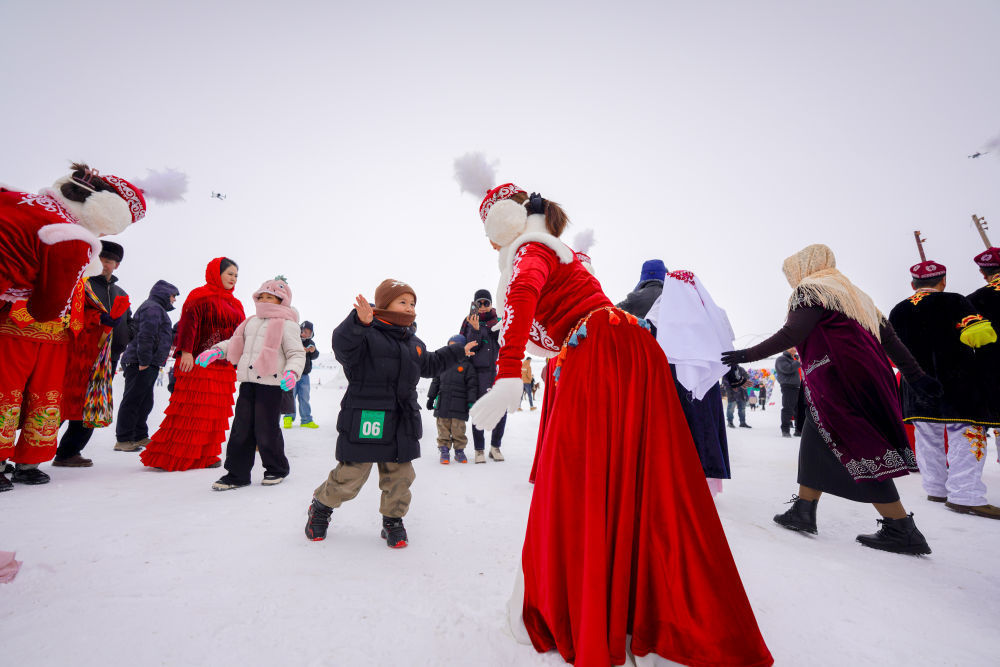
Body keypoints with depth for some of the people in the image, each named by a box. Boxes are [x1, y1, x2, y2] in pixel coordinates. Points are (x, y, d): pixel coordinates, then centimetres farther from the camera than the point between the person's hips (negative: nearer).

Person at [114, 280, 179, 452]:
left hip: (149, 365, 11)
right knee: (132, 401, -5)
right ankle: (123, 440, 1)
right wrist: (144, 361, -22)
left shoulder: (157, 309, 24)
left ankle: (140, 436, 22)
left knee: (145, 402, 14)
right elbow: (145, 336, -20)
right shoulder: (153, 308, -10)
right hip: (141, 365, -11)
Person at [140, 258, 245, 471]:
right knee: (190, 410, -6)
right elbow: (188, 322, -13)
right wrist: (186, 352, -22)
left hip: (223, 366, 7)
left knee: (215, 411, 7)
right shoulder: (200, 296, -2)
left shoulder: (234, 304, 20)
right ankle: (167, 456, 5)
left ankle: (206, 455, 15)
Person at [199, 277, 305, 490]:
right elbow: (235, 343, 27)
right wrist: (216, 350, 10)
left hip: (271, 384, -7)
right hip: (248, 383, 7)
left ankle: (277, 469, 21)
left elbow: (297, 353, -9)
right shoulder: (251, 322, 18)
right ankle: (237, 474, 21)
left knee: (266, 430, 0)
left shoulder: (286, 324, -5)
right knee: (241, 429, 9)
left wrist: (292, 372, -25)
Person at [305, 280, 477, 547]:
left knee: (399, 475, 11)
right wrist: (360, 322, -47)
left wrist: (458, 351, 33)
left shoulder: (414, 343, 15)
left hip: (401, 424, 7)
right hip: (364, 419, -6)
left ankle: (393, 520, 33)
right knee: (350, 476, 4)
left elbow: (429, 365, 29)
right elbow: (343, 346, -29)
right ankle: (321, 507, 34)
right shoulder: (368, 334, -10)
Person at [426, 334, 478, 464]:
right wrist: (431, 398, 14)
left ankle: (459, 451, 19)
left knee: (458, 430, 3)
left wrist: (471, 402, -8)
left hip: (459, 405, -3)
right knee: (443, 429, 6)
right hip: (442, 404, 3)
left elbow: (472, 385, -2)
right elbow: (435, 382, 17)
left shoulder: (466, 365, 0)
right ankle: (444, 450, 17)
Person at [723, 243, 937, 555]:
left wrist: (748, 354, -13)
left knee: (858, 451, -3)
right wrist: (916, 375, 22)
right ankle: (803, 513, 18)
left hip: (839, 381, -9)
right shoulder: (851, 293, 23)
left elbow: (792, 334, -17)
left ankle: (903, 531, 3)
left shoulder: (810, 290, -3)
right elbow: (887, 334, 21)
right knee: (814, 445, 12)